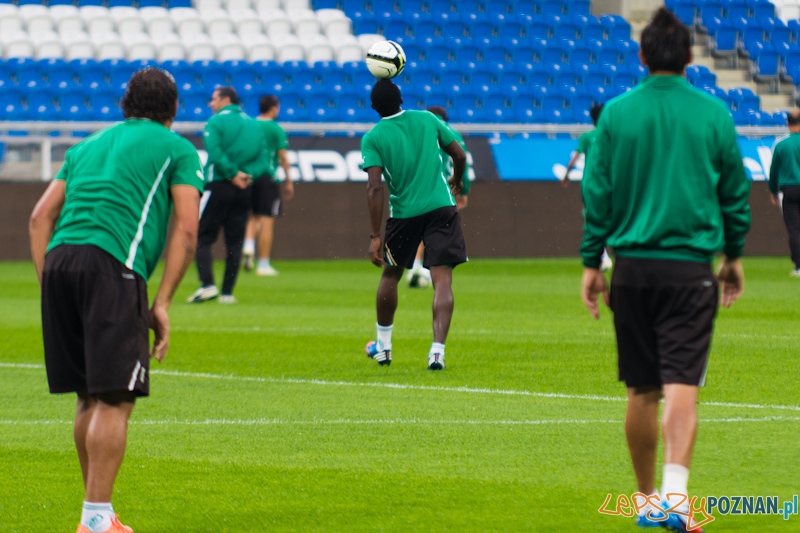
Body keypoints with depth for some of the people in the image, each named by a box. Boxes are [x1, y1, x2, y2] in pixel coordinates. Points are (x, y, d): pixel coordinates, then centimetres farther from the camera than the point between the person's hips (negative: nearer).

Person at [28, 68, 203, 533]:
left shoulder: (87, 145, 29)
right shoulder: (178, 149, 15)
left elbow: (41, 217, 20)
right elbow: (186, 230, 3)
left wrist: (49, 284, 16)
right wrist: (162, 304, 1)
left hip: (59, 258, 6)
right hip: (112, 267, -6)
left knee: (91, 399, 14)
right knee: (114, 401, -6)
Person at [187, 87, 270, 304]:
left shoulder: (217, 121, -4)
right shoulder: (254, 125, 14)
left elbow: (215, 153, -17)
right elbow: (263, 160, 7)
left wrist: (233, 175, -11)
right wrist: (248, 175, -5)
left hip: (219, 186, -5)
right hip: (244, 190, 5)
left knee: (203, 238, -1)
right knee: (234, 241, 7)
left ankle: (207, 285, -17)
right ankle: (227, 292, 5)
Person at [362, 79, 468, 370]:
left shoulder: (372, 138, -5)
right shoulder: (427, 119, 3)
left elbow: (375, 187, -13)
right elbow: (459, 156, 9)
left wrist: (375, 236, -12)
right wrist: (457, 181, 32)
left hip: (404, 213, 0)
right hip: (442, 208, 1)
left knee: (390, 276, 21)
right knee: (442, 281, -4)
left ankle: (383, 346, 33)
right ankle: (437, 351, -19)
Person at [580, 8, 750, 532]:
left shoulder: (616, 114, 0)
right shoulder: (714, 114, 0)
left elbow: (598, 194, 2)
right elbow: (735, 192, 8)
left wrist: (591, 262, 9)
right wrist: (734, 255, 20)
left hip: (633, 267, 2)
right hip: (691, 268, -1)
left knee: (642, 391, 12)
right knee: (682, 385, -7)